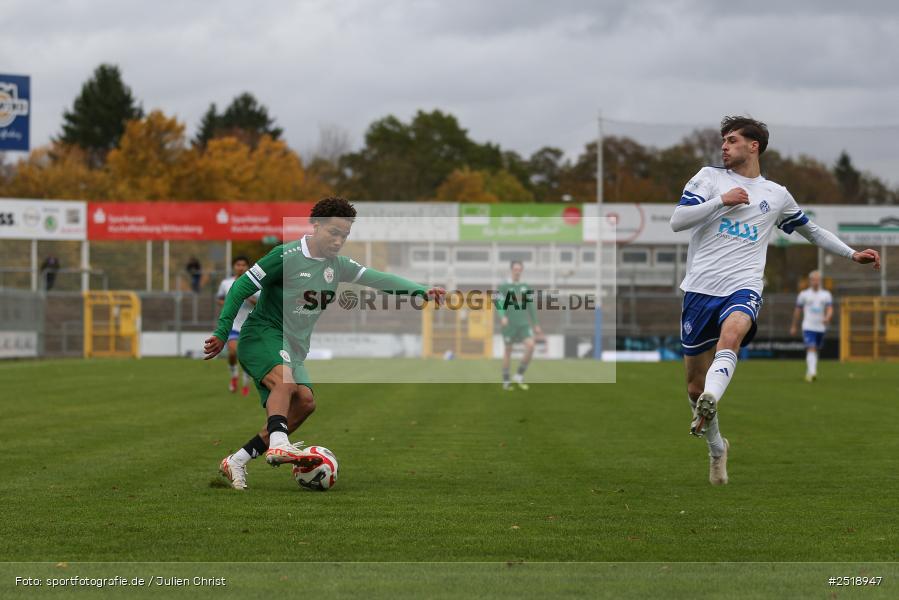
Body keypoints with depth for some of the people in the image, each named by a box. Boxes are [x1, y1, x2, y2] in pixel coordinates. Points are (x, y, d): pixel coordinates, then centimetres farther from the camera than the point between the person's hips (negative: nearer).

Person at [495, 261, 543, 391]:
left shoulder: (526, 287, 12)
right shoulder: (504, 287, 1)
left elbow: (531, 306, 16)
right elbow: (499, 302, -9)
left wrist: (536, 324, 15)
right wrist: (502, 316, -27)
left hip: (524, 324, 3)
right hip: (509, 325, -3)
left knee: (530, 345, -16)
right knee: (508, 351, 2)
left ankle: (520, 376, -2)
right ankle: (506, 381, 12)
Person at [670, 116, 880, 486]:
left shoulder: (776, 195, 16)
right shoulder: (710, 177, 11)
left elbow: (811, 230, 32)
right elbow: (677, 221, 0)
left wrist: (853, 254, 27)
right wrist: (722, 200, -7)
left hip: (742, 288, -1)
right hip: (700, 288, 1)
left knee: (731, 334, -37)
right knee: (694, 384, 4)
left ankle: (708, 403, -59)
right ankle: (716, 449, 27)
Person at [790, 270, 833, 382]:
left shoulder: (826, 295, 7)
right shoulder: (804, 294, 4)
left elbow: (830, 309, -3)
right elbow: (797, 311, 10)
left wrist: (827, 318, -26)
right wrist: (794, 326, 13)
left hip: (821, 327, 3)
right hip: (808, 327, -3)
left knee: (815, 350, 13)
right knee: (811, 349, -18)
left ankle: (809, 373, 26)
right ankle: (812, 372, -28)